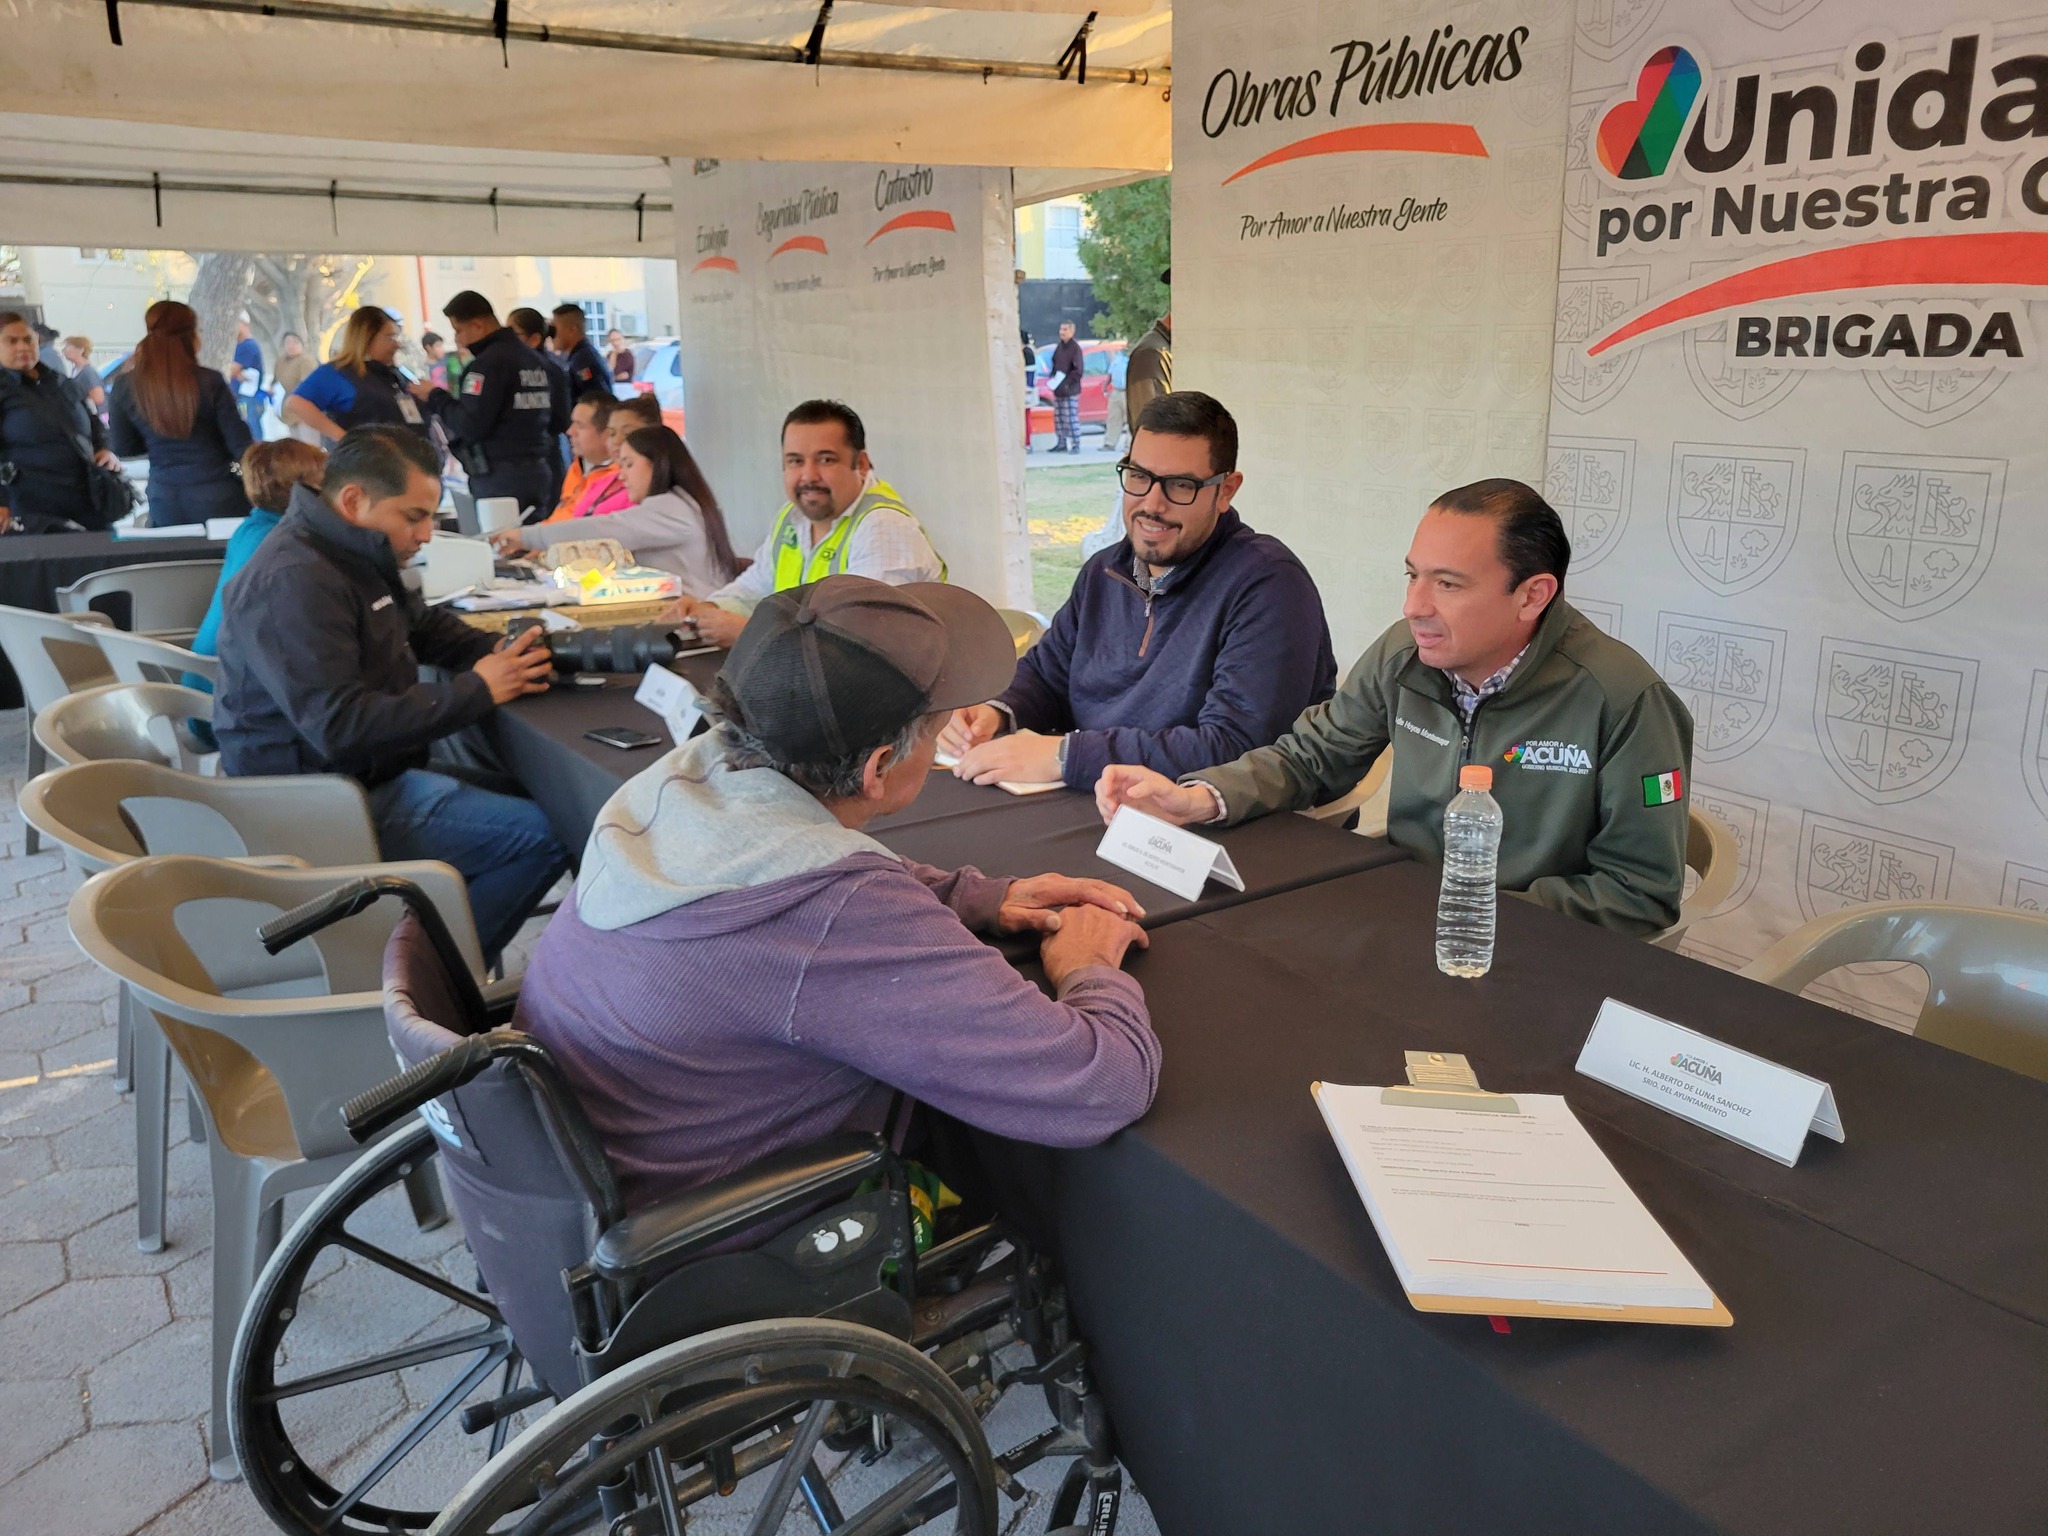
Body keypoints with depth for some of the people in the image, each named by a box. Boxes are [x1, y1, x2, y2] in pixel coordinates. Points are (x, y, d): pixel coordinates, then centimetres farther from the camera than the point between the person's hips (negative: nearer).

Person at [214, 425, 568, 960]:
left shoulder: (353, 555, 10)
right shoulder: (293, 582, -22)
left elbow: (424, 624, 24)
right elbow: (341, 728, -30)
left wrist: (502, 653, 2)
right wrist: (477, 691, -24)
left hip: (373, 774, 11)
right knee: (545, 834, -18)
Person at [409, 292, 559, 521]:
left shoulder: (489, 362, -12)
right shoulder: (535, 359, 12)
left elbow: (470, 426, -16)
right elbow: (559, 421, 15)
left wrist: (435, 397, -2)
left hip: (502, 478, -8)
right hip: (540, 473, 8)